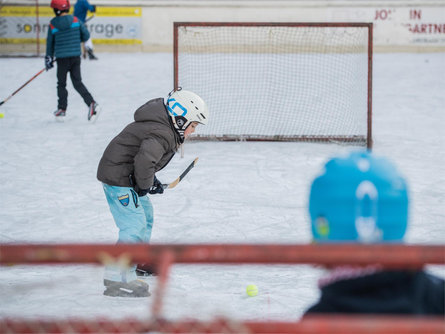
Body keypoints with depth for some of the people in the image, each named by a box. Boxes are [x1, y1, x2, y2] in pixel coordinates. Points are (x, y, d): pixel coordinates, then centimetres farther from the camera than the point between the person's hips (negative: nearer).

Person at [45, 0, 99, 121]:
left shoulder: (53, 25, -6)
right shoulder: (75, 20, -4)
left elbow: (50, 43, 3)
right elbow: (86, 35, -2)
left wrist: (49, 59, 14)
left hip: (62, 58, -2)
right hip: (76, 57, 2)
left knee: (61, 84, 13)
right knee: (77, 83, 8)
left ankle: (62, 109, 16)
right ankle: (91, 103, -11)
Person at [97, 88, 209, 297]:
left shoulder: (163, 128, 11)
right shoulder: (162, 135, -23)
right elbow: (144, 159, -37)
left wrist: (151, 179, 14)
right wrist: (145, 185, -21)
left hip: (125, 176, 11)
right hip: (119, 179, -11)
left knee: (145, 214, 25)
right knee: (134, 225, -16)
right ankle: (117, 279, -22)